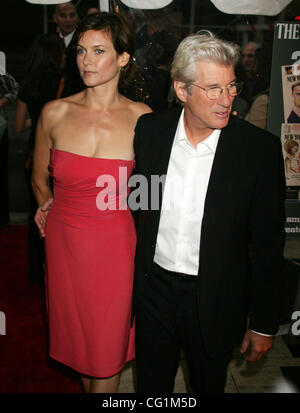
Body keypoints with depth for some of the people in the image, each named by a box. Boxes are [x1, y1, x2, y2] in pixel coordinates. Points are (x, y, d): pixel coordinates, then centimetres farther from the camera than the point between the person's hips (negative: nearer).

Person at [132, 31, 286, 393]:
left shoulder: (261, 149, -15)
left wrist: (263, 324, -5)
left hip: (215, 302, -1)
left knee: (208, 385, 23)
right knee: (151, 384, 23)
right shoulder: (149, 130, -8)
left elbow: (268, 245, -10)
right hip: (153, 290, 2)